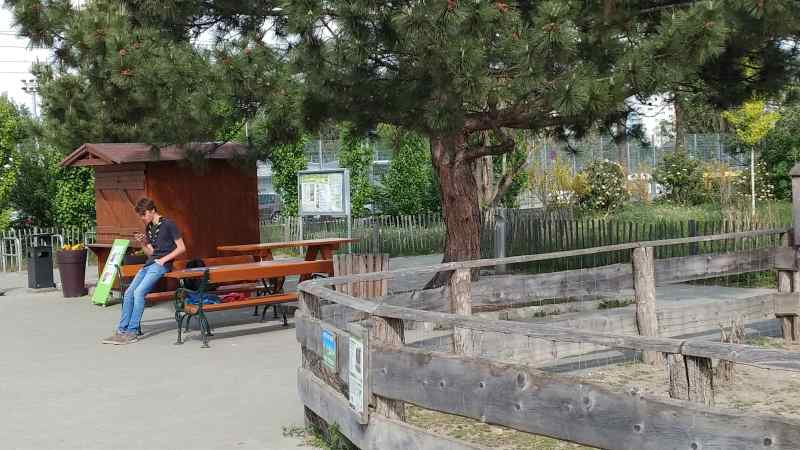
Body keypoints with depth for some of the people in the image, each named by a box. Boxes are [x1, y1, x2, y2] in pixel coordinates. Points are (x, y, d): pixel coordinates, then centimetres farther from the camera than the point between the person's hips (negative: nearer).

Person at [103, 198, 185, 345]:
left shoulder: (168, 224, -6)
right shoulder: (148, 228, 18)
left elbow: (181, 248, -6)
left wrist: (164, 259, -12)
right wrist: (142, 243, 1)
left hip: (161, 264, -8)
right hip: (149, 263, 8)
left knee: (139, 292, -22)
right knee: (129, 292, -7)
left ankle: (132, 332, -18)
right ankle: (121, 330, -4)